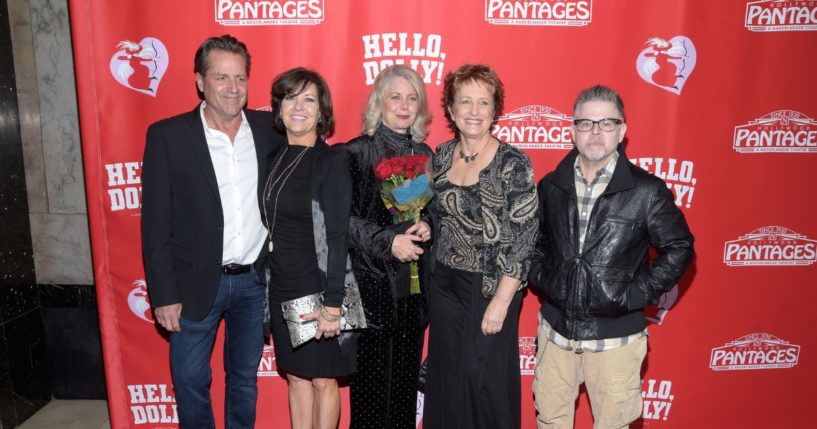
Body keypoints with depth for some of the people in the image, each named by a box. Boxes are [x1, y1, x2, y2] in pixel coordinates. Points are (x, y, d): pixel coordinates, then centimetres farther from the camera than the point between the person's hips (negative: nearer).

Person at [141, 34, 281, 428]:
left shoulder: (270, 129, 0)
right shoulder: (168, 135, -7)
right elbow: (156, 223, -6)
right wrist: (164, 294, -8)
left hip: (256, 280, 2)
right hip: (197, 283, -2)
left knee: (244, 378, 18)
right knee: (190, 380, 12)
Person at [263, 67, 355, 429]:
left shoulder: (331, 160, -12)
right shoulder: (274, 156, 5)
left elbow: (338, 236, -16)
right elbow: (269, 226, 9)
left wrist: (333, 303, -19)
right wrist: (263, 284, 8)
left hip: (318, 288, -5)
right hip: (281, 288, 5)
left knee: (323, 380, 10)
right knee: (296, 377, 17)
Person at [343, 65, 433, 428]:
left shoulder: (424, 153, 10)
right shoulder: (356, 152, -6)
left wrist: (426, 227, -4)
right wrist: (388, 242, -18)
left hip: (414, 281, 5)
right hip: (372, 281, -4)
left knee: (407, 377, 13)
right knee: (372, 377, 4)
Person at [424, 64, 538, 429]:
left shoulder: (513, 163, -13)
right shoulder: (441, 157, 3)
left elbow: (523, 237, -14)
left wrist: (501, 301, -17)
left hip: (491, 288, -5)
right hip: (445, 285, 5)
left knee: (486, 381, 6)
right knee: (446, 379, 15)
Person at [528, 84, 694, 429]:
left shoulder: (647, 190, -9)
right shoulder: (550, 186, 1)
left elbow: (679, 248, -3)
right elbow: (533, 240, 14)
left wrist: (638, 294, -9)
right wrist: (541, 278, 1)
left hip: (616, 335, -3)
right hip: (556, 329, 3)